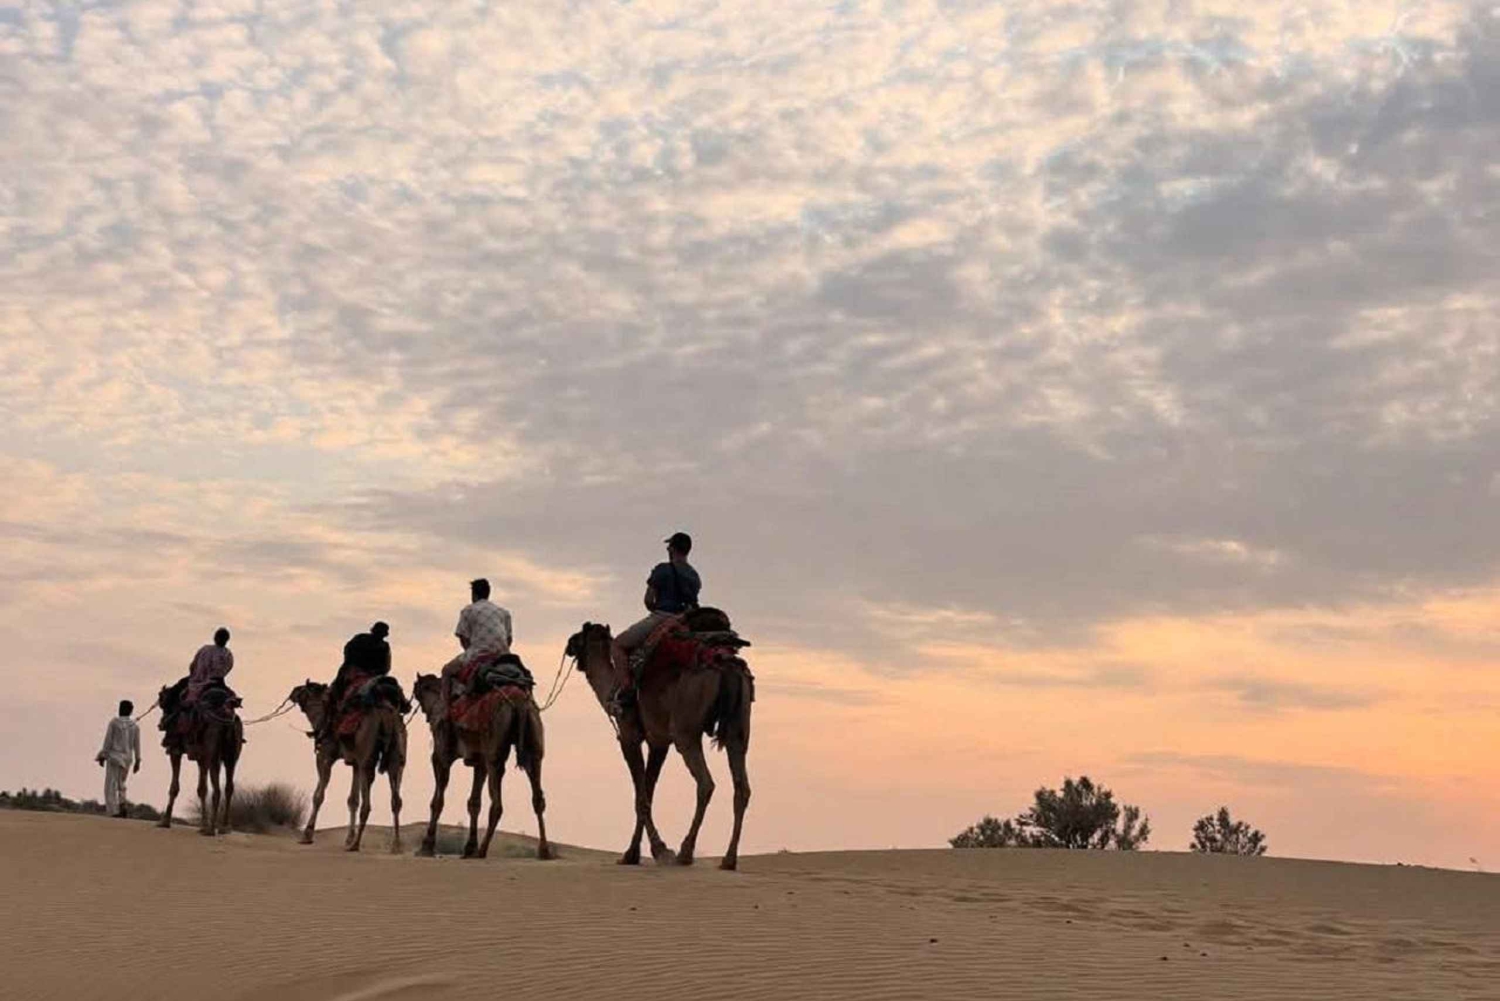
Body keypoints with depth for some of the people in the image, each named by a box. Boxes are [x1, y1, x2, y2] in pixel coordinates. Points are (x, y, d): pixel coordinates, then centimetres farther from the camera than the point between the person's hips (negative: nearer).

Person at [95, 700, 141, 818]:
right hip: (127, 758, 4)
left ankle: (114, 812, -10)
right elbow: (137, 745, 4)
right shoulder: (135, 726, 4)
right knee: (120, 783, 21)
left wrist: (103, 756, -2)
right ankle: (122, 804, 0)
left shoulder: (113, 722, -7)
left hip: (114, 756, -4)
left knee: (111, 785, -2)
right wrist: (137, 762, 8)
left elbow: (107, 740, -8)